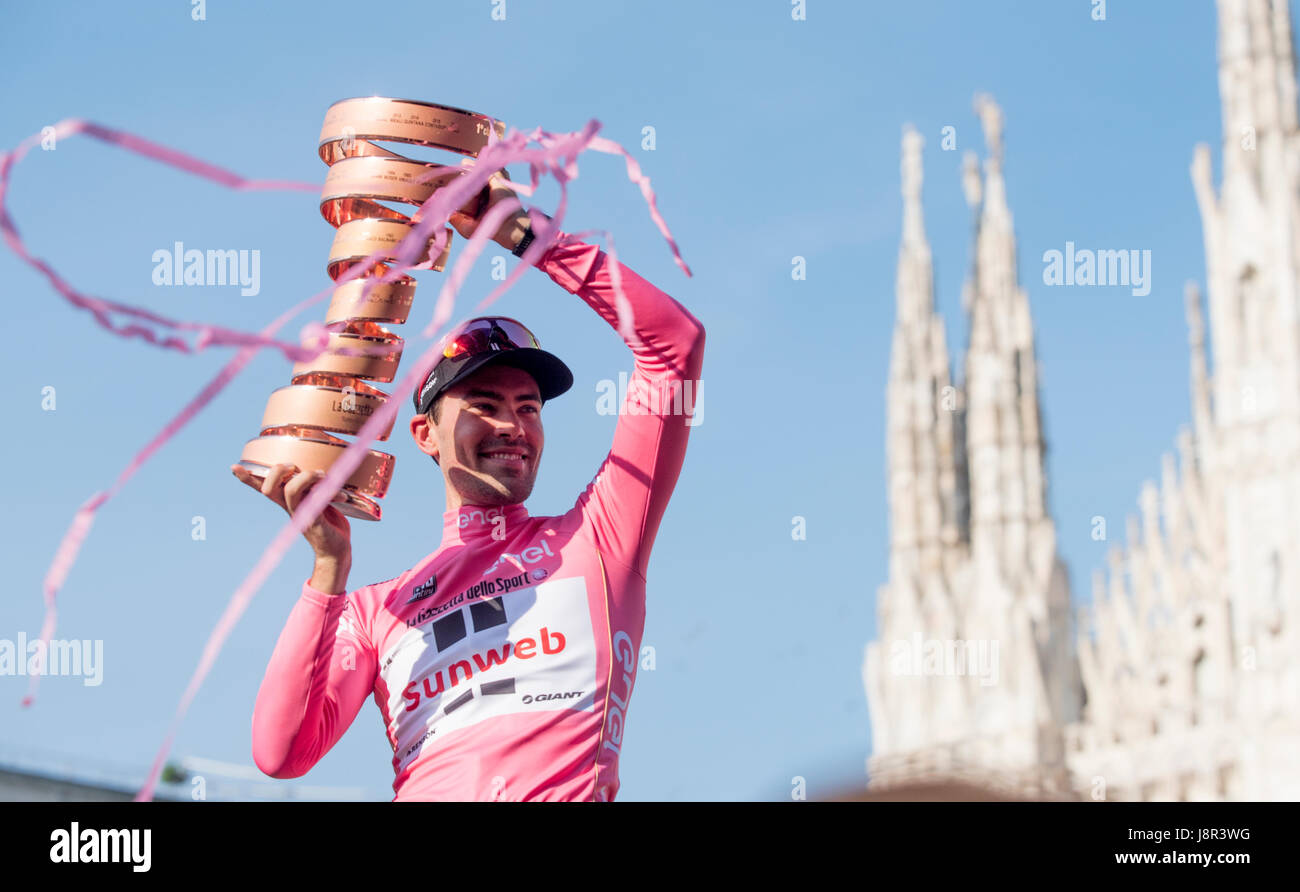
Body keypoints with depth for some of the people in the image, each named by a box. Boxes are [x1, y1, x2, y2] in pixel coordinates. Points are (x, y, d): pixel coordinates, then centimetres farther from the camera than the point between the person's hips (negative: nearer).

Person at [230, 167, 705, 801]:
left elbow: (675, 339, 14)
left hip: (569, 793, 1)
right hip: (426, 792, 0)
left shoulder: (596, 536, 17)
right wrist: (328, 569, 1)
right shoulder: (378, 607, 20)